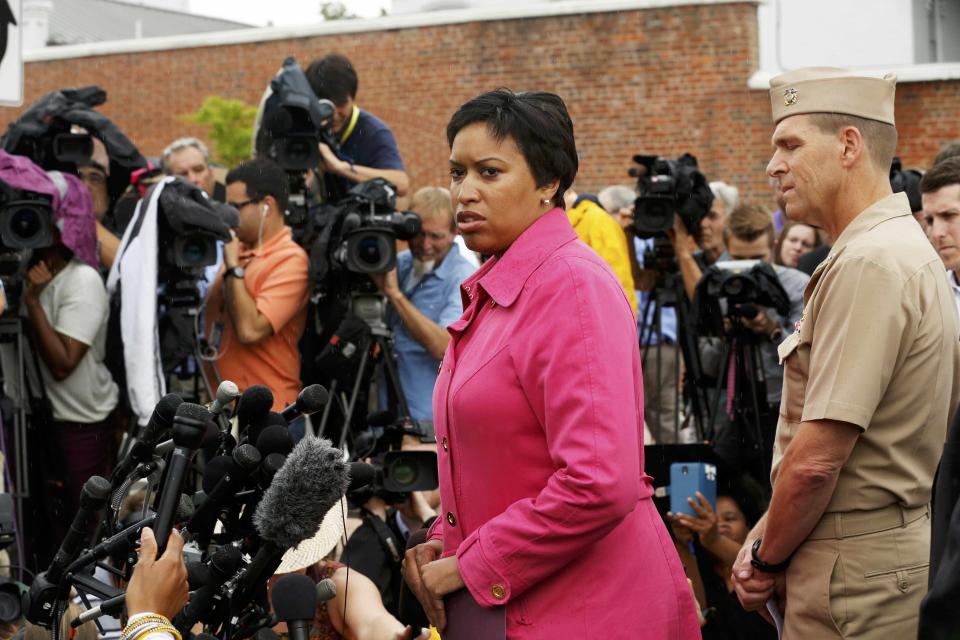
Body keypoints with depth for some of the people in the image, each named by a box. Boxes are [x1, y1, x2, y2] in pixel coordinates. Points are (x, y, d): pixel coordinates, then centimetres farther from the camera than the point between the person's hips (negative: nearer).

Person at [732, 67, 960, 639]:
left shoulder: (870, 263, -19)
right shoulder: (906, 248, 14)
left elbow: (817, 458, -23)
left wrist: (767, 557, -8)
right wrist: (764, 539, 8)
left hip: (857, 575, -10)